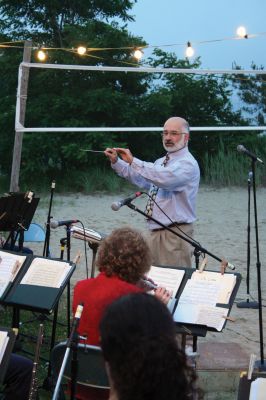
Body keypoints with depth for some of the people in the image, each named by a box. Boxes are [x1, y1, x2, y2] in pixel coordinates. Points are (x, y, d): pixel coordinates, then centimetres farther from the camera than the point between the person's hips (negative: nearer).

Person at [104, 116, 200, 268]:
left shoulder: (187, 164, -12)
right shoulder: (161, 162, 18)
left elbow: (165, 178, -29)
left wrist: (133, 161, -26)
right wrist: (116, 162, 5)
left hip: (175, 234, -9)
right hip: (156, 232, 9)